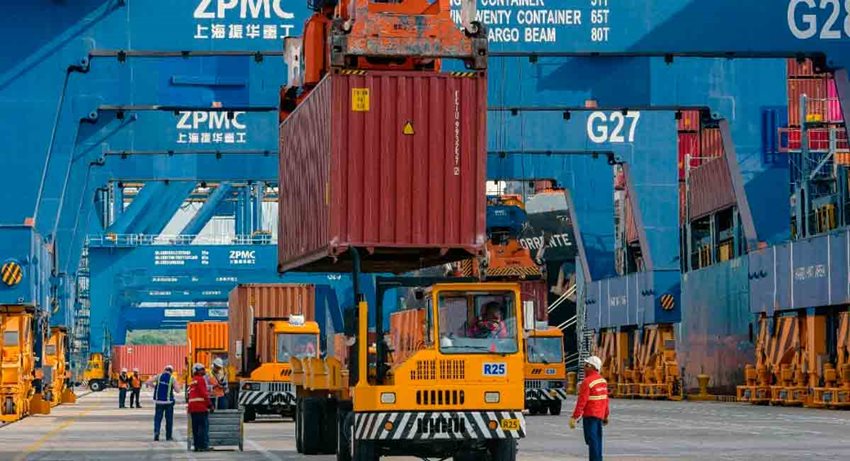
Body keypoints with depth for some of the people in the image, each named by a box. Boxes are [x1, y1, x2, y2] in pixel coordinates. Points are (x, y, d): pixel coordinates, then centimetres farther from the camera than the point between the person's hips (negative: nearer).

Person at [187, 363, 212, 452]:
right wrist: (210, 404, -9)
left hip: (192, 407, 9)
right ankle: (203, 445, -13)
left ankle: (196, 445, 10)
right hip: (201, 407, -9)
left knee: (196, 428, 10)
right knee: (204, 426, -8)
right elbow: (204, 393, -13)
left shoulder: (192, 381, 20)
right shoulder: (201, 379, -7)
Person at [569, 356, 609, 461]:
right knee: (597, 440, 16)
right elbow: (605, 399, 15)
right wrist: (606, 416, 24)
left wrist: (575, 417, -19)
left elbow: (582, 401, -20)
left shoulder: (587, 381, -16)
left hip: (590, 415, -8)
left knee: (592, 440, -8)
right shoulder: (602, 380, 9)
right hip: (600, 415, 8)